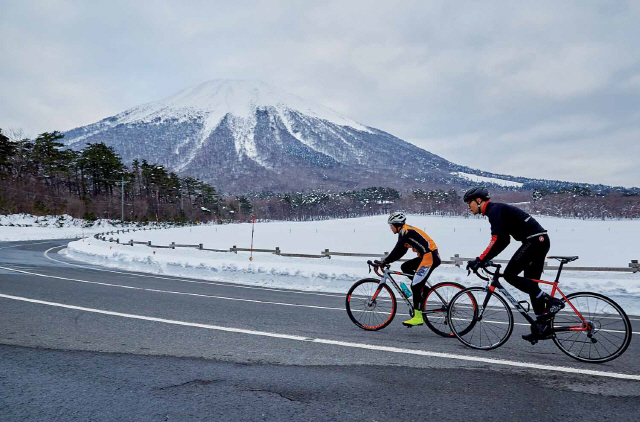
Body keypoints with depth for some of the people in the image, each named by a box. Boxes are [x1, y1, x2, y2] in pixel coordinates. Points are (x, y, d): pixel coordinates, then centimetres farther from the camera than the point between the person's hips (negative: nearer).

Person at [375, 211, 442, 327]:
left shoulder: (406, 231, -12)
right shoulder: (406, 231, 18)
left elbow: (398, 251, -17)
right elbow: (399, 251, 18)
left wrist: (384, 262, -11)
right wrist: (386, 260, 13)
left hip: (430, 257, -10)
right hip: (426, 256, 10)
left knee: (416, 286, -9)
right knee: (405, 267, 15)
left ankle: (418, 317, -4)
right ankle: (423, 289, 13)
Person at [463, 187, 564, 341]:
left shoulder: (495, 209, -11)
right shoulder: (497, 210, 20)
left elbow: (498, 240, -23)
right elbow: (503, 240, 22)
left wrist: (480, 260, -23)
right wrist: (484, 259, 17)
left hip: (534, 240, -10)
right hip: (541, 241, 10)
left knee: (510, 275, -10)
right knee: (530, 283, 12)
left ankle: (551, 301, -9)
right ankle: (542, 326, 15)